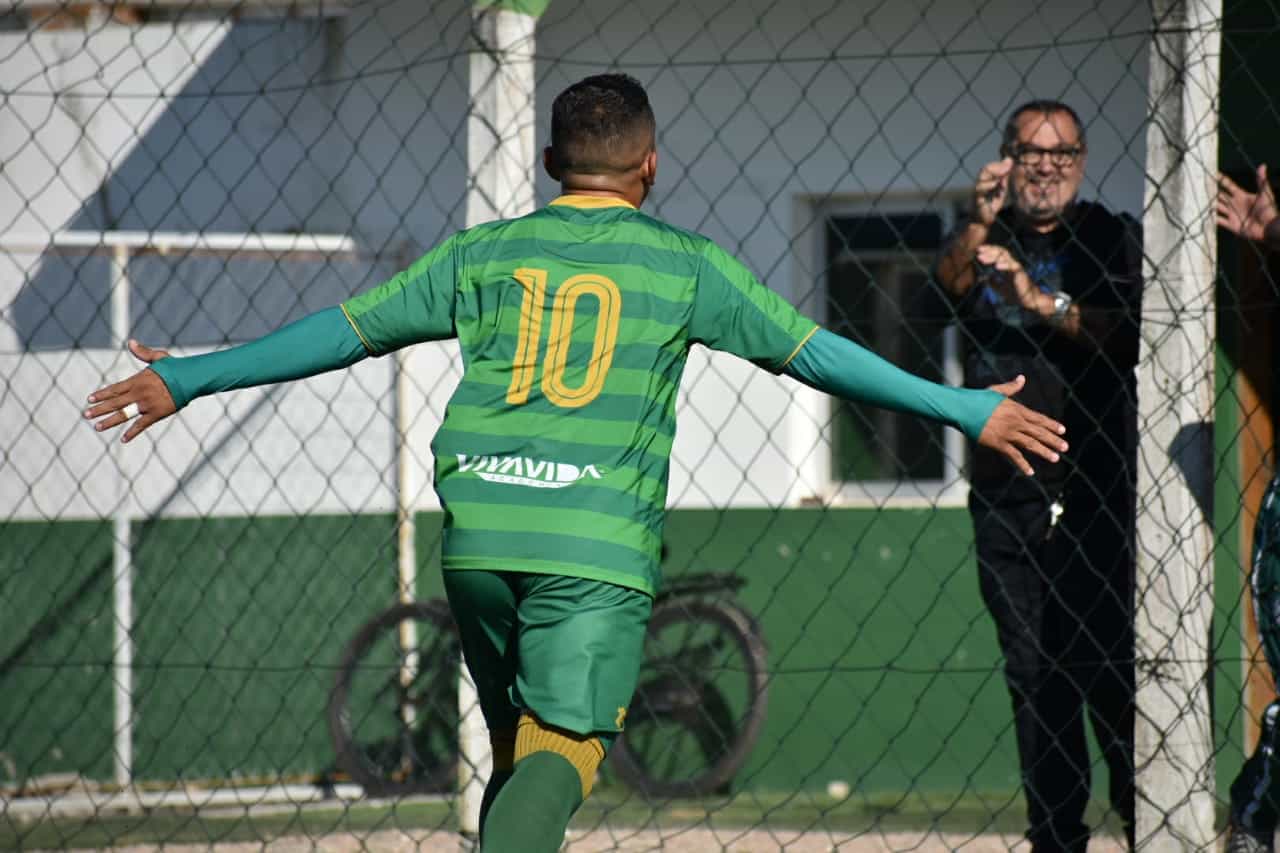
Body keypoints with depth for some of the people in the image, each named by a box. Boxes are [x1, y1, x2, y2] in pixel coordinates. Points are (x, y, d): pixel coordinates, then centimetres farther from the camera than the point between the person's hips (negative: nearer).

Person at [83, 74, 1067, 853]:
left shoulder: (482, 253, 13)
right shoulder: (687, 265, 7)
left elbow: (341, 332, 15)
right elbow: (815, 353, 7)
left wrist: (185, 381, 25)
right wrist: (969, 411, 13)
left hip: (477, 536, 3)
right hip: (598, 544, -3)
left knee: (517, 742, 16)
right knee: (562, 746, -11)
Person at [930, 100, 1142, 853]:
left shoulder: (1112, 239, 8)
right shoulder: (983, 245, 14)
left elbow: (1128, 331, -8)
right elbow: (946, 296, -7)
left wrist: (1044, 303, -19)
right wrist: (980, 226, -22)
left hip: (1096, 489, -3)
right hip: (1006, 493, 3)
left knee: (1108, 665, -10)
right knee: (1033, 675, 3)